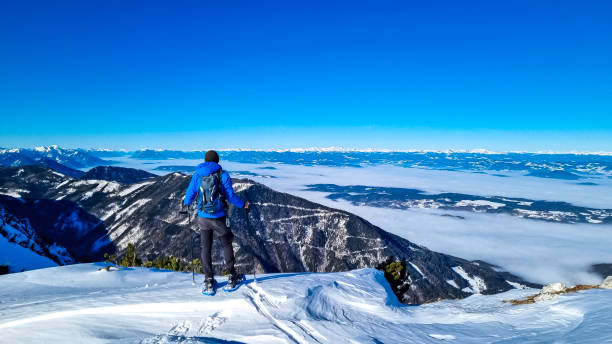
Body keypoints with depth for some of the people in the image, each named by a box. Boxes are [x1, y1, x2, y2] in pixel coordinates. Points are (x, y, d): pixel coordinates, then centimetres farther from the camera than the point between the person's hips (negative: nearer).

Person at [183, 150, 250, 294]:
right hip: (219, 217, -2)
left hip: (203, 217, 2)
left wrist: (186, 202, 26)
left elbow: (190, 194, 3)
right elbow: (230, 195, -8)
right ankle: (232, 277, 18)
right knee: (226, 245, 14)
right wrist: (243, 204, 6)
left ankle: (209, 281, 11)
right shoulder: (223, 175, -5)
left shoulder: (197, 175, 2)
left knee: (205, 248, 10)